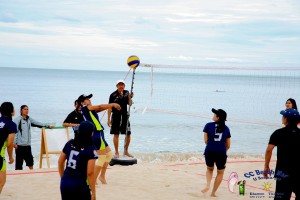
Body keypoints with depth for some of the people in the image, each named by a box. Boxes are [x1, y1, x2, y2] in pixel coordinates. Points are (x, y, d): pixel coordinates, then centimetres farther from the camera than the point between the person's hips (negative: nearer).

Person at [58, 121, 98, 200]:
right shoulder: (91, 149, -12)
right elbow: (90, 173, -16)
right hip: (80, 186, -6)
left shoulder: (69, 143, 5)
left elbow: (60, 162, 13)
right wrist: (93, 192, -9)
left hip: (65, 183, 6)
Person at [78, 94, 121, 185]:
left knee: (109, 154, 18)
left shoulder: (90, 110, 19)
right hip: (96, 135, -10)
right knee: (102, 158, -7)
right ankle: (93, 180, -2)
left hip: (99, 134, 10)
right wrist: (112, 104, -6)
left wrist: (112, 105, -1)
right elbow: (99, 107, -12)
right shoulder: (84, 108, -7)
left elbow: (100, 108, 13)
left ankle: (102, 176, 25)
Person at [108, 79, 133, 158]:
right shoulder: (113, 95, -7)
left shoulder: (126, 93, 4)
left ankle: (126, 151, 21)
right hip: (116, 116, -3)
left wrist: (130, 98, -16)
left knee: (128, 134, 5)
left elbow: (130, 104, 3)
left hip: (125, 116, 4)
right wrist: (108, 119, -8)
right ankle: (116, 152, 11)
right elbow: (110, 107, -5)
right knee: (116, 134, 0)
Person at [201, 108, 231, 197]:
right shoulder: (226, 128, 9)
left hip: (209, 152, 0)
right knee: (220, 173, 20)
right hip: (221, 153, 0)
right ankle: (213, 192, 19)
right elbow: (228, 145, 13)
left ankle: (208, 185, 4)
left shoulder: (208, 125, 2)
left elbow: (206, 140, 1)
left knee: (209, 169, 27)